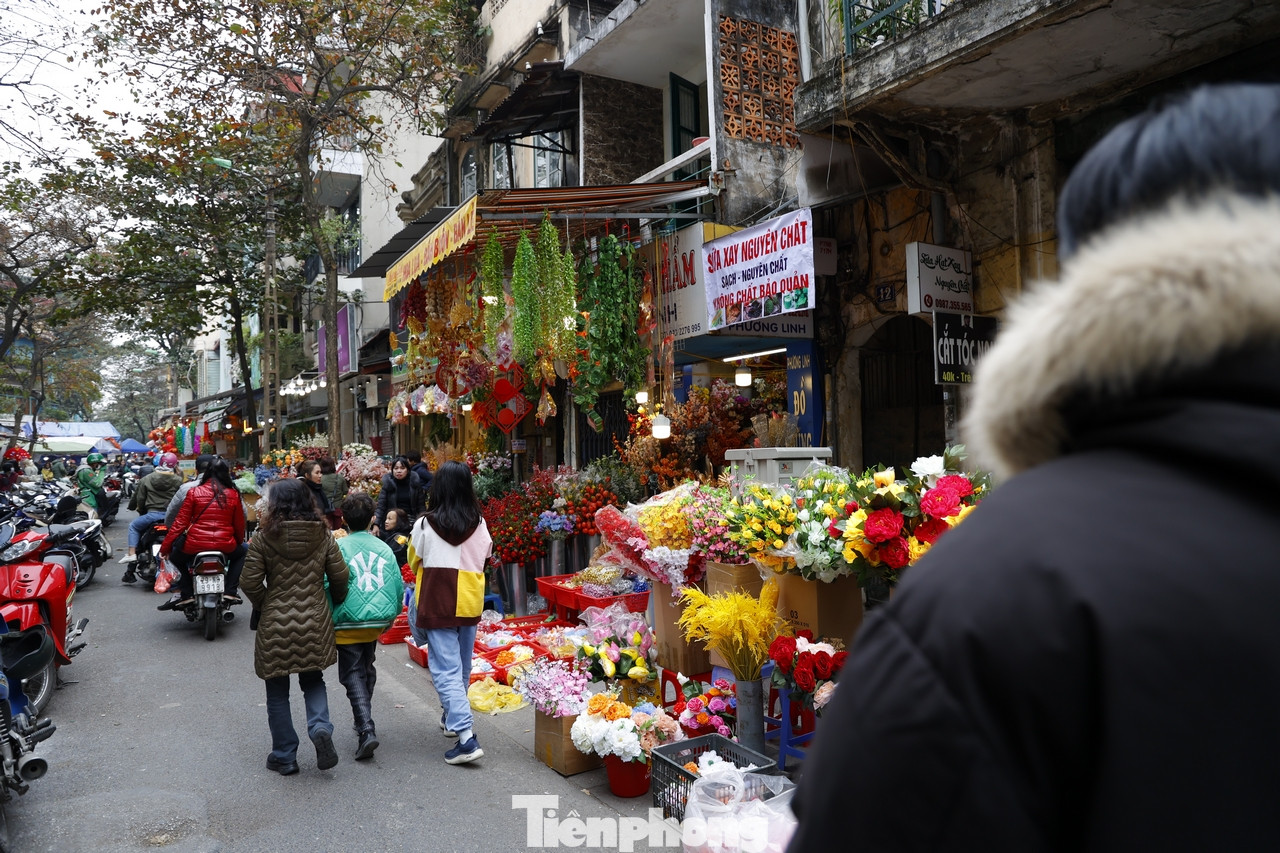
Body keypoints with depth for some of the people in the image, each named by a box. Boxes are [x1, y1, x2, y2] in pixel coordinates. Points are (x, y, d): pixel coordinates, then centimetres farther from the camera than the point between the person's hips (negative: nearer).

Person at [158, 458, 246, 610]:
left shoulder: (194, 492, -2)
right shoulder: (233, 495, 0)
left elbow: (180, 523, -2)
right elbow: (239, 525, 7)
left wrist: (165, 547, 7)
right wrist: (239, 542, 27)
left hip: (195, 546, 0)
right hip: (225, 547, 0)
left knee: (175, 556, 32)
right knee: (243, 550, 33)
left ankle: (186, 593, 13)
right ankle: (230, 591, 17)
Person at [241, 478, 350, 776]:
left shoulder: (264, 537, -8)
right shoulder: (323, 535, -2)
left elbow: (251, 583, -9)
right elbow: (339, 577, 0)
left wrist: (263, 607, 10)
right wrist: (335, 604, 19)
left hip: (275, 624, -2)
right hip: (314, 622, 2)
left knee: (277, 693, 13)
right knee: (313, 681, 20)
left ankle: (284, 757, 20)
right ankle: (320, 727, -5)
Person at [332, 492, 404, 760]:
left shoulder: (338, 547, -7)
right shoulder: (383, 548, 6)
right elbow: (398, 585, 6)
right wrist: (392, 616, 19)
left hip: (349, 622, -4)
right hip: (378, 619, 5)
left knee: (352, 674, 2)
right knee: (367, 669, 24)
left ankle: (366, 729, -13)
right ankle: (364, 720, 36)